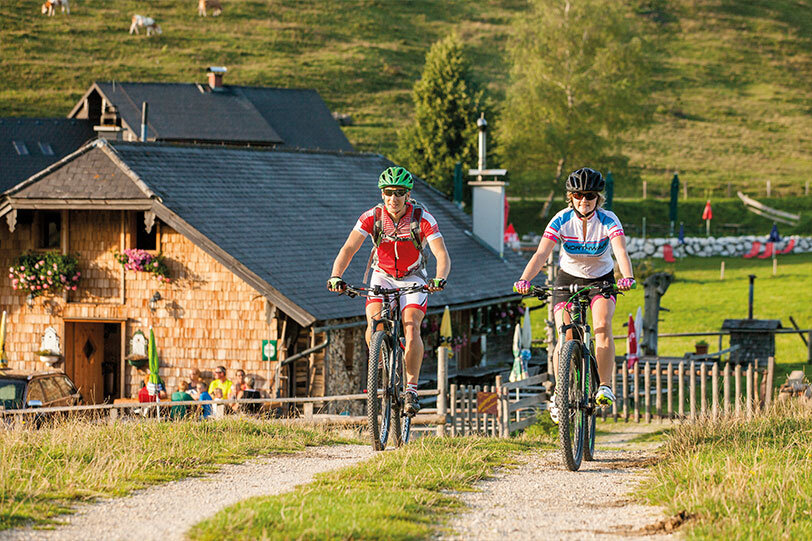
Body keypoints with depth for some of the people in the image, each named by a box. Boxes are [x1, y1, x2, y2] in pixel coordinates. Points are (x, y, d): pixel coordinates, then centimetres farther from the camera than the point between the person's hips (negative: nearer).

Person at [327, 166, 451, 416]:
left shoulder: (422, 219, -22)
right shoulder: (372, 217, -18)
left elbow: (442, 255, -29)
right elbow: (348, 248, -23)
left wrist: (439, 279, -49)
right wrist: (335, 276, -41)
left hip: (413, 279, -1)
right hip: (382, 276, 1)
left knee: (412, 330, -21)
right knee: (374, 325, -22)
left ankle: (411, 388, -9)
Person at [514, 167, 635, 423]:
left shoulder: (608, 220, -21)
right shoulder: (562, 220, -19)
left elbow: (621, 252, -36)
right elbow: (541, 254, -29)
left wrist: (628, 278, -56)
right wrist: (524, 280, -47)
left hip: (601, 279, -1)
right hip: (568, 278, 1)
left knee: (603, 324, -27)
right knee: (565, 338, -14)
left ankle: (605, 386, -17)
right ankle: (559, 392, 6)